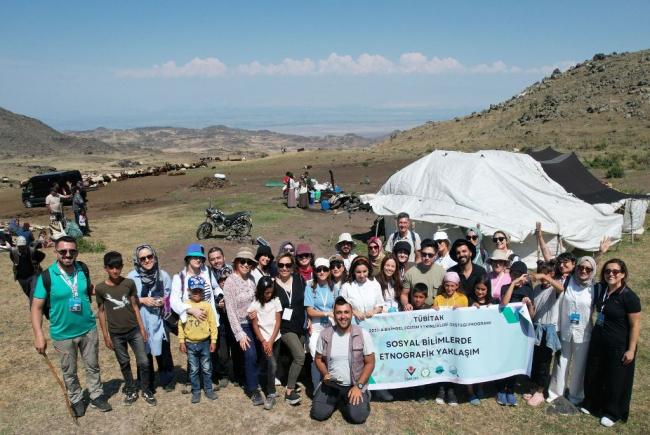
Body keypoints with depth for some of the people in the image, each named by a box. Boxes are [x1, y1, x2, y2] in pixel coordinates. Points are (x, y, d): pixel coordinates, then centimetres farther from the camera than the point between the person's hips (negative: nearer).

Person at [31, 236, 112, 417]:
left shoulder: (83, 269, -8)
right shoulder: (47, 276, -18)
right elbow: (37, 307, -14)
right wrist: (39, 335, -20)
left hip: (89, 329, 3)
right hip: (63, 334, -2)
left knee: (93, 366, 18)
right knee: (69, 371, 17)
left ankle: (97, 396, 36)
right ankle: (76, 400, 38)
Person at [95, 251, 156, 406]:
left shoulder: (129, 283, -7)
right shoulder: (100, 288, -8)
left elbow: (135, 306, 1)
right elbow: (101, 311, 0)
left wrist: (142, 327, 2)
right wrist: (106, 335, 0)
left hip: (134, 330, 0)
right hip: (116, 334, 0)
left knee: (143, 362, 2)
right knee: (124, 363, 13)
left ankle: (146, 390, 22)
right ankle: (131, 390, 32)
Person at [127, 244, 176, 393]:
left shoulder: (163, 275, -3)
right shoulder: (132, 277, -8)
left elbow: (170, 295, 8)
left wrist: (164, 301, -11)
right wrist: (142, 300, -13)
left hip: (159, 321, 1)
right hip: (141, 322, -1)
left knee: (163, 353, 11)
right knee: (144, 354, 11)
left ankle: (167, 380, 32)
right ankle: (147, 385, 28)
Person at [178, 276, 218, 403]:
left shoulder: (207, 305, -5)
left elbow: (212, 323, -2)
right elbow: (181, 324, 0)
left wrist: (213, 341, -4)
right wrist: (181, 341, -2)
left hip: (204, 342, 0)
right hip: (190, 344, 0)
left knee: (206, 369, 10)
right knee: (194, 370, 10)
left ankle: (208, 389, 24)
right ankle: (196, 391, 23)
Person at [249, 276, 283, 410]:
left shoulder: (276, 301, -2)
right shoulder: (255, 303, -6)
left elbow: (278, 322, -3)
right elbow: (255, 325, -4)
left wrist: (271, 341, -10)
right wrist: (263, 342, -12)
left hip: (275, 338, 3)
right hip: (263, 338, -3)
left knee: (273, 365, 4)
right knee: (272, 365, -15)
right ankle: (271, 395, -7)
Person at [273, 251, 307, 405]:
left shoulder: (299, 280, -1)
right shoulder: (272, 284, -9)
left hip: (301, 325, 5)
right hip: (286, 327, -4)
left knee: (297, 356, 12)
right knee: (300, 356, -20)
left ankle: (292, 382, 36)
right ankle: (289, 392, -10)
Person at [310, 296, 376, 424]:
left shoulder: (363, 334, -11)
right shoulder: (325, 334, -5)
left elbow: (370, 363, -6)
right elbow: (318, 359, 7)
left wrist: (358, 386, -13)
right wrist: (325, 374, -11)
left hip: (355, 385, -2)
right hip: (331, 384, 2)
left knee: (357, 417, -21)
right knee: (318, 414, -13)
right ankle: (337, 399, 18)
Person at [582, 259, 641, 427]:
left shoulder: (629, 297, -17)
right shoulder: (600, 289, 0)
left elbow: (635, 325, -15)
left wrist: (631, 350, -16)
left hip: (618, 346, -6)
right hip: (598, 341, 6)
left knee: (616, 380, 9)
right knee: (593, 375, 16)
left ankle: (612, 413, 27)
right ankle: (591, 404, 36)